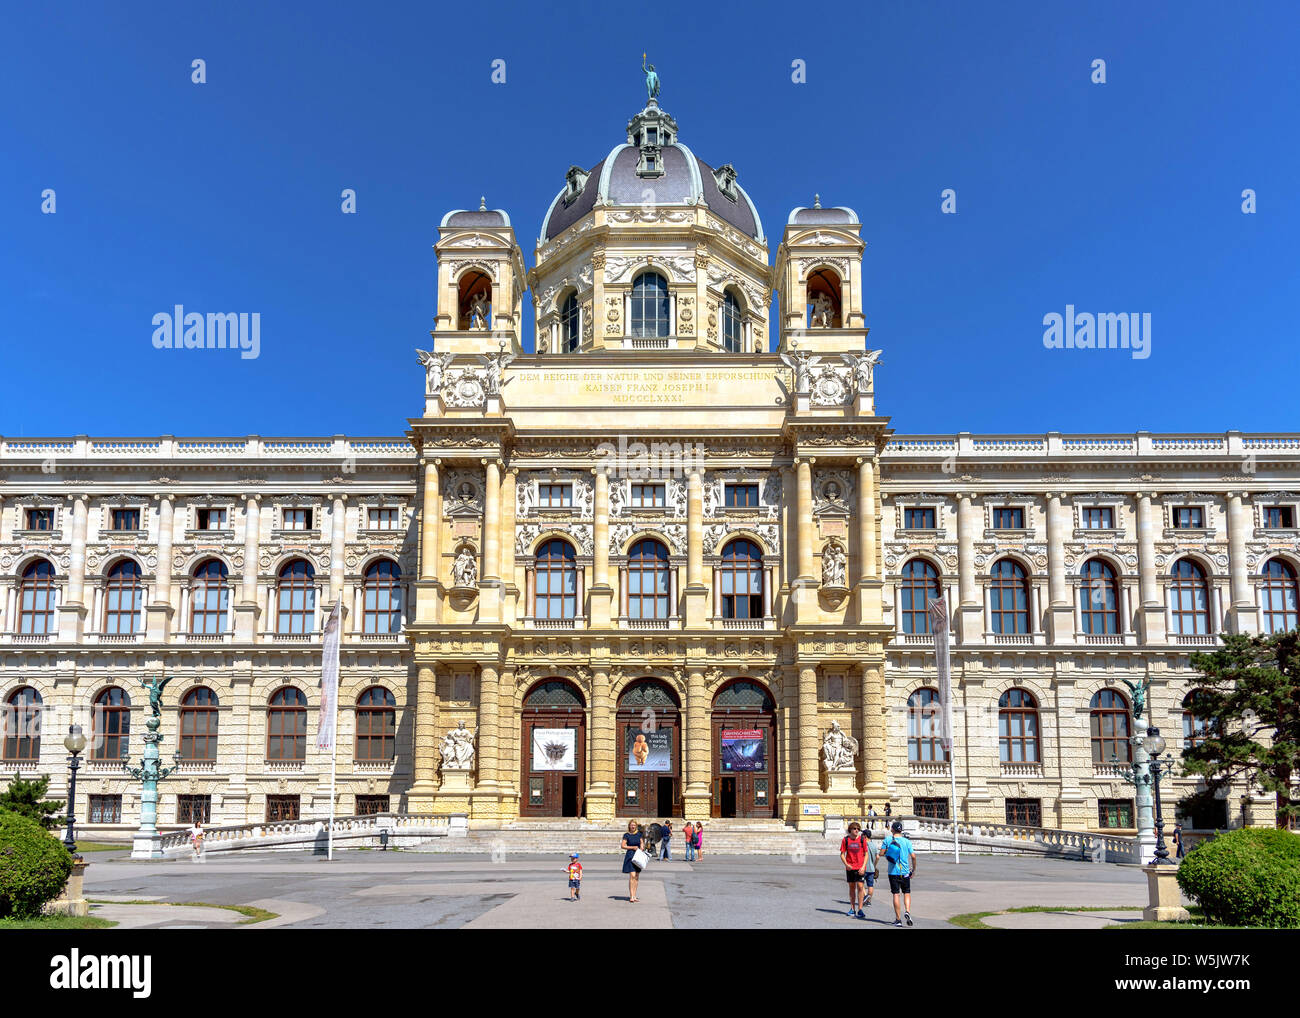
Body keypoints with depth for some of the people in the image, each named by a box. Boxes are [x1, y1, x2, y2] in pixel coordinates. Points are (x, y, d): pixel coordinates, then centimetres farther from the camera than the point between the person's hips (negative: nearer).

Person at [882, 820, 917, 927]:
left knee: (896, 894, 3)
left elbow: (882, 853, -2)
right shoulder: (906, 841, -2)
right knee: (907, 893, 13)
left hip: (893, 872, 0)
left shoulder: (888, 840, -2)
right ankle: (907, 911, -10)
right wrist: (914, 869, 6)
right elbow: (913, 856, -5)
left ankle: (898, 919, 3)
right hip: (905, 872, 0)